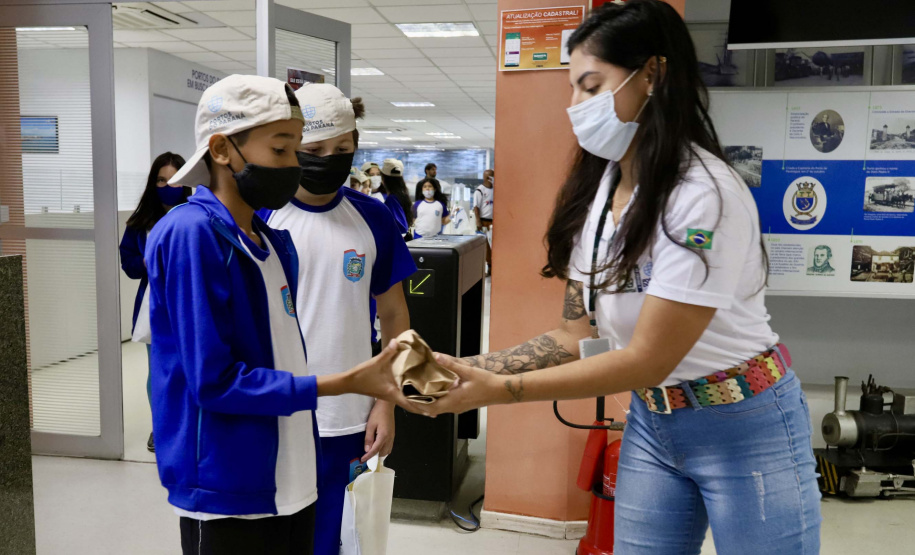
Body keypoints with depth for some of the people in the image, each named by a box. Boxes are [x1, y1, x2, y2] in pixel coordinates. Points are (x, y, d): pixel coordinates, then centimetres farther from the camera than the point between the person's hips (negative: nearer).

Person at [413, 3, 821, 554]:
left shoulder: (704, 196, -25)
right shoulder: (597, 189, -2)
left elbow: (646, 359, -24)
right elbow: (576, 335, -1)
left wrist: (497, 391, -25)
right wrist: (470, 367, -13)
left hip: (743, 426, -6)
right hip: (651, 422, 6)